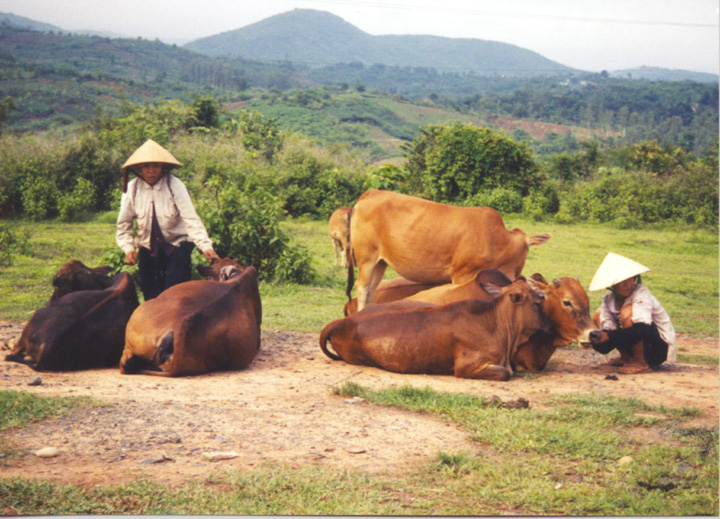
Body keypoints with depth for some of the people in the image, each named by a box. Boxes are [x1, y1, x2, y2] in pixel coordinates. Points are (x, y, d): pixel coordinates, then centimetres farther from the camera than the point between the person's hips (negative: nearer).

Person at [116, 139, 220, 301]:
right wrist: (128, 248, -9)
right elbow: (124, 223, 4)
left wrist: (206, 246, -34)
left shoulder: (175, 185, -17)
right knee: (151, 295, 4)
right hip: (148, 248, 3)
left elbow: (191, 219, -23)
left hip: (176, 245, -3)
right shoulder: (132, 188, -7)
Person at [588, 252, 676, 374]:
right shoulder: (608, 301, -4)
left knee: (627, 312, -30)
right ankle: (626, 357, 11)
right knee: (598, 315, 5)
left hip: (660, 349, -7)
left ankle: (641, 363, -19)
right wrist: (599, 338, -34)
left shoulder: (641, 295, -22)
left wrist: (608, 336, -44)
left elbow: (642, 329, -38)